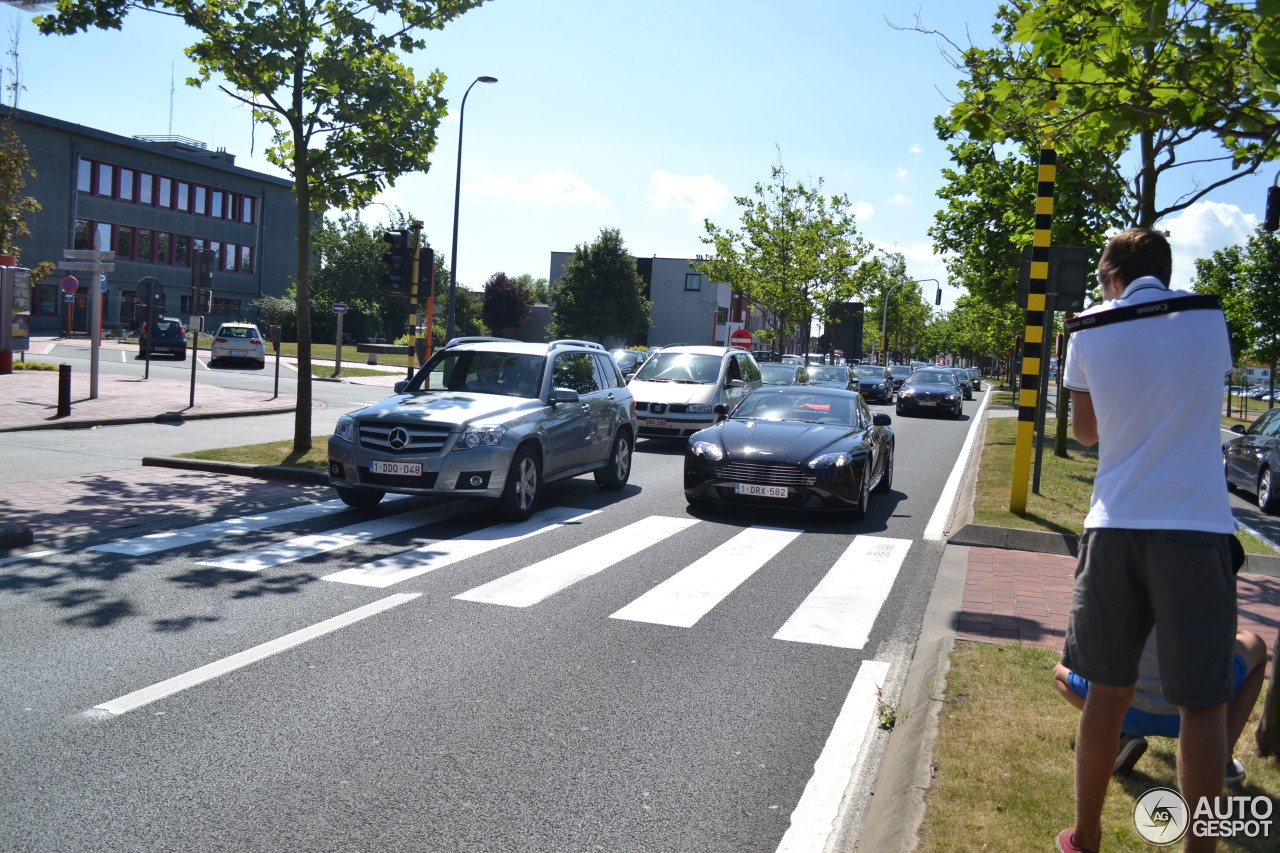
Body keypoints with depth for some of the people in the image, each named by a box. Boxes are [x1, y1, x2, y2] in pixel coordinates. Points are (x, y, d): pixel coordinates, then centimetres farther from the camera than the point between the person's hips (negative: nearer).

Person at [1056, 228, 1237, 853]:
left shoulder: (1090, 332, 3)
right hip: (1197, 529, -1)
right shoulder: (1210, 321, 4)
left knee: (1108, 693, 11)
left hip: (1115, 527, 1)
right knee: (1203, 703, 6)